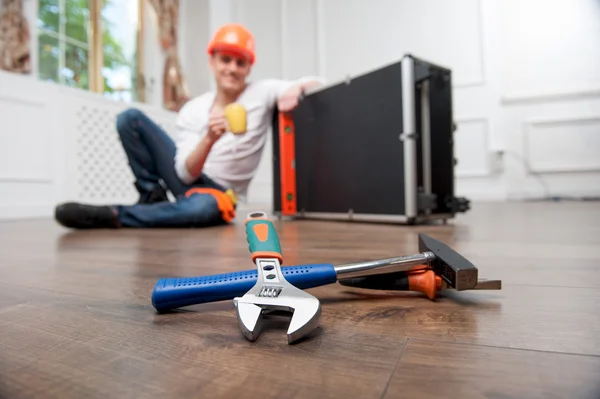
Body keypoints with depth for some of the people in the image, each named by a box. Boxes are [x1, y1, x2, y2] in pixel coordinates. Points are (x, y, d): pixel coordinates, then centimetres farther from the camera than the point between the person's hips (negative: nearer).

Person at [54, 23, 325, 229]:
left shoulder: (263, 92, -8)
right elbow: (186, 173, -14)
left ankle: (112, 216, -26)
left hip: (220, 193, -2)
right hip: (188, 178, 3)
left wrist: (296, 89, -31)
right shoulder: (192, 110, -6)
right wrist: (209, 139, -34)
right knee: (130, 118, -9)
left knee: (205, 207, -42)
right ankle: (152, 197, -5)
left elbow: (318, 83, -8)